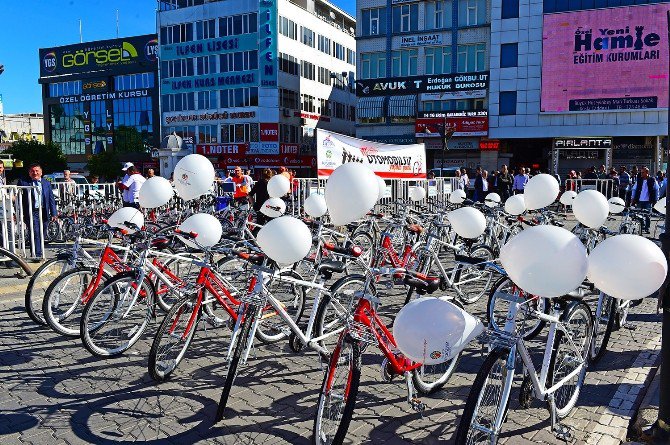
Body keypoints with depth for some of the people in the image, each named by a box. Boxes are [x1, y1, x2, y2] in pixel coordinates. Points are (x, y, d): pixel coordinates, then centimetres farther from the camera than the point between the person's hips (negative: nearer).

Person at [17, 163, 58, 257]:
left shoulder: (47, 183, 13)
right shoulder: (23, 182, 3)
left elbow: (51, 199, 12)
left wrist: (54, 213, 6)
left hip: (44, 213, 4)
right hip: (31, 213, -4)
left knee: (41, 235, 10)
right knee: (35, 235, -13)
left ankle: (39, 254, 22)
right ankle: (37, 255, -12)